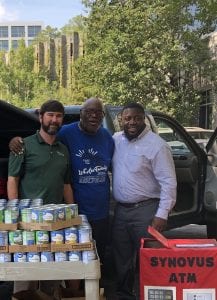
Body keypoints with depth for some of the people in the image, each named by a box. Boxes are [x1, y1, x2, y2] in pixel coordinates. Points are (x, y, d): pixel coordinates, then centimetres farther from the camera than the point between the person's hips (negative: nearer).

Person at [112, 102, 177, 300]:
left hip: (145, 210, -6)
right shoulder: (115, 140, 5)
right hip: (120, 209, 6)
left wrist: (162, 214, -18)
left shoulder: (156, 145, -12)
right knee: (122, 257, 17)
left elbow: (168, 183, -14)